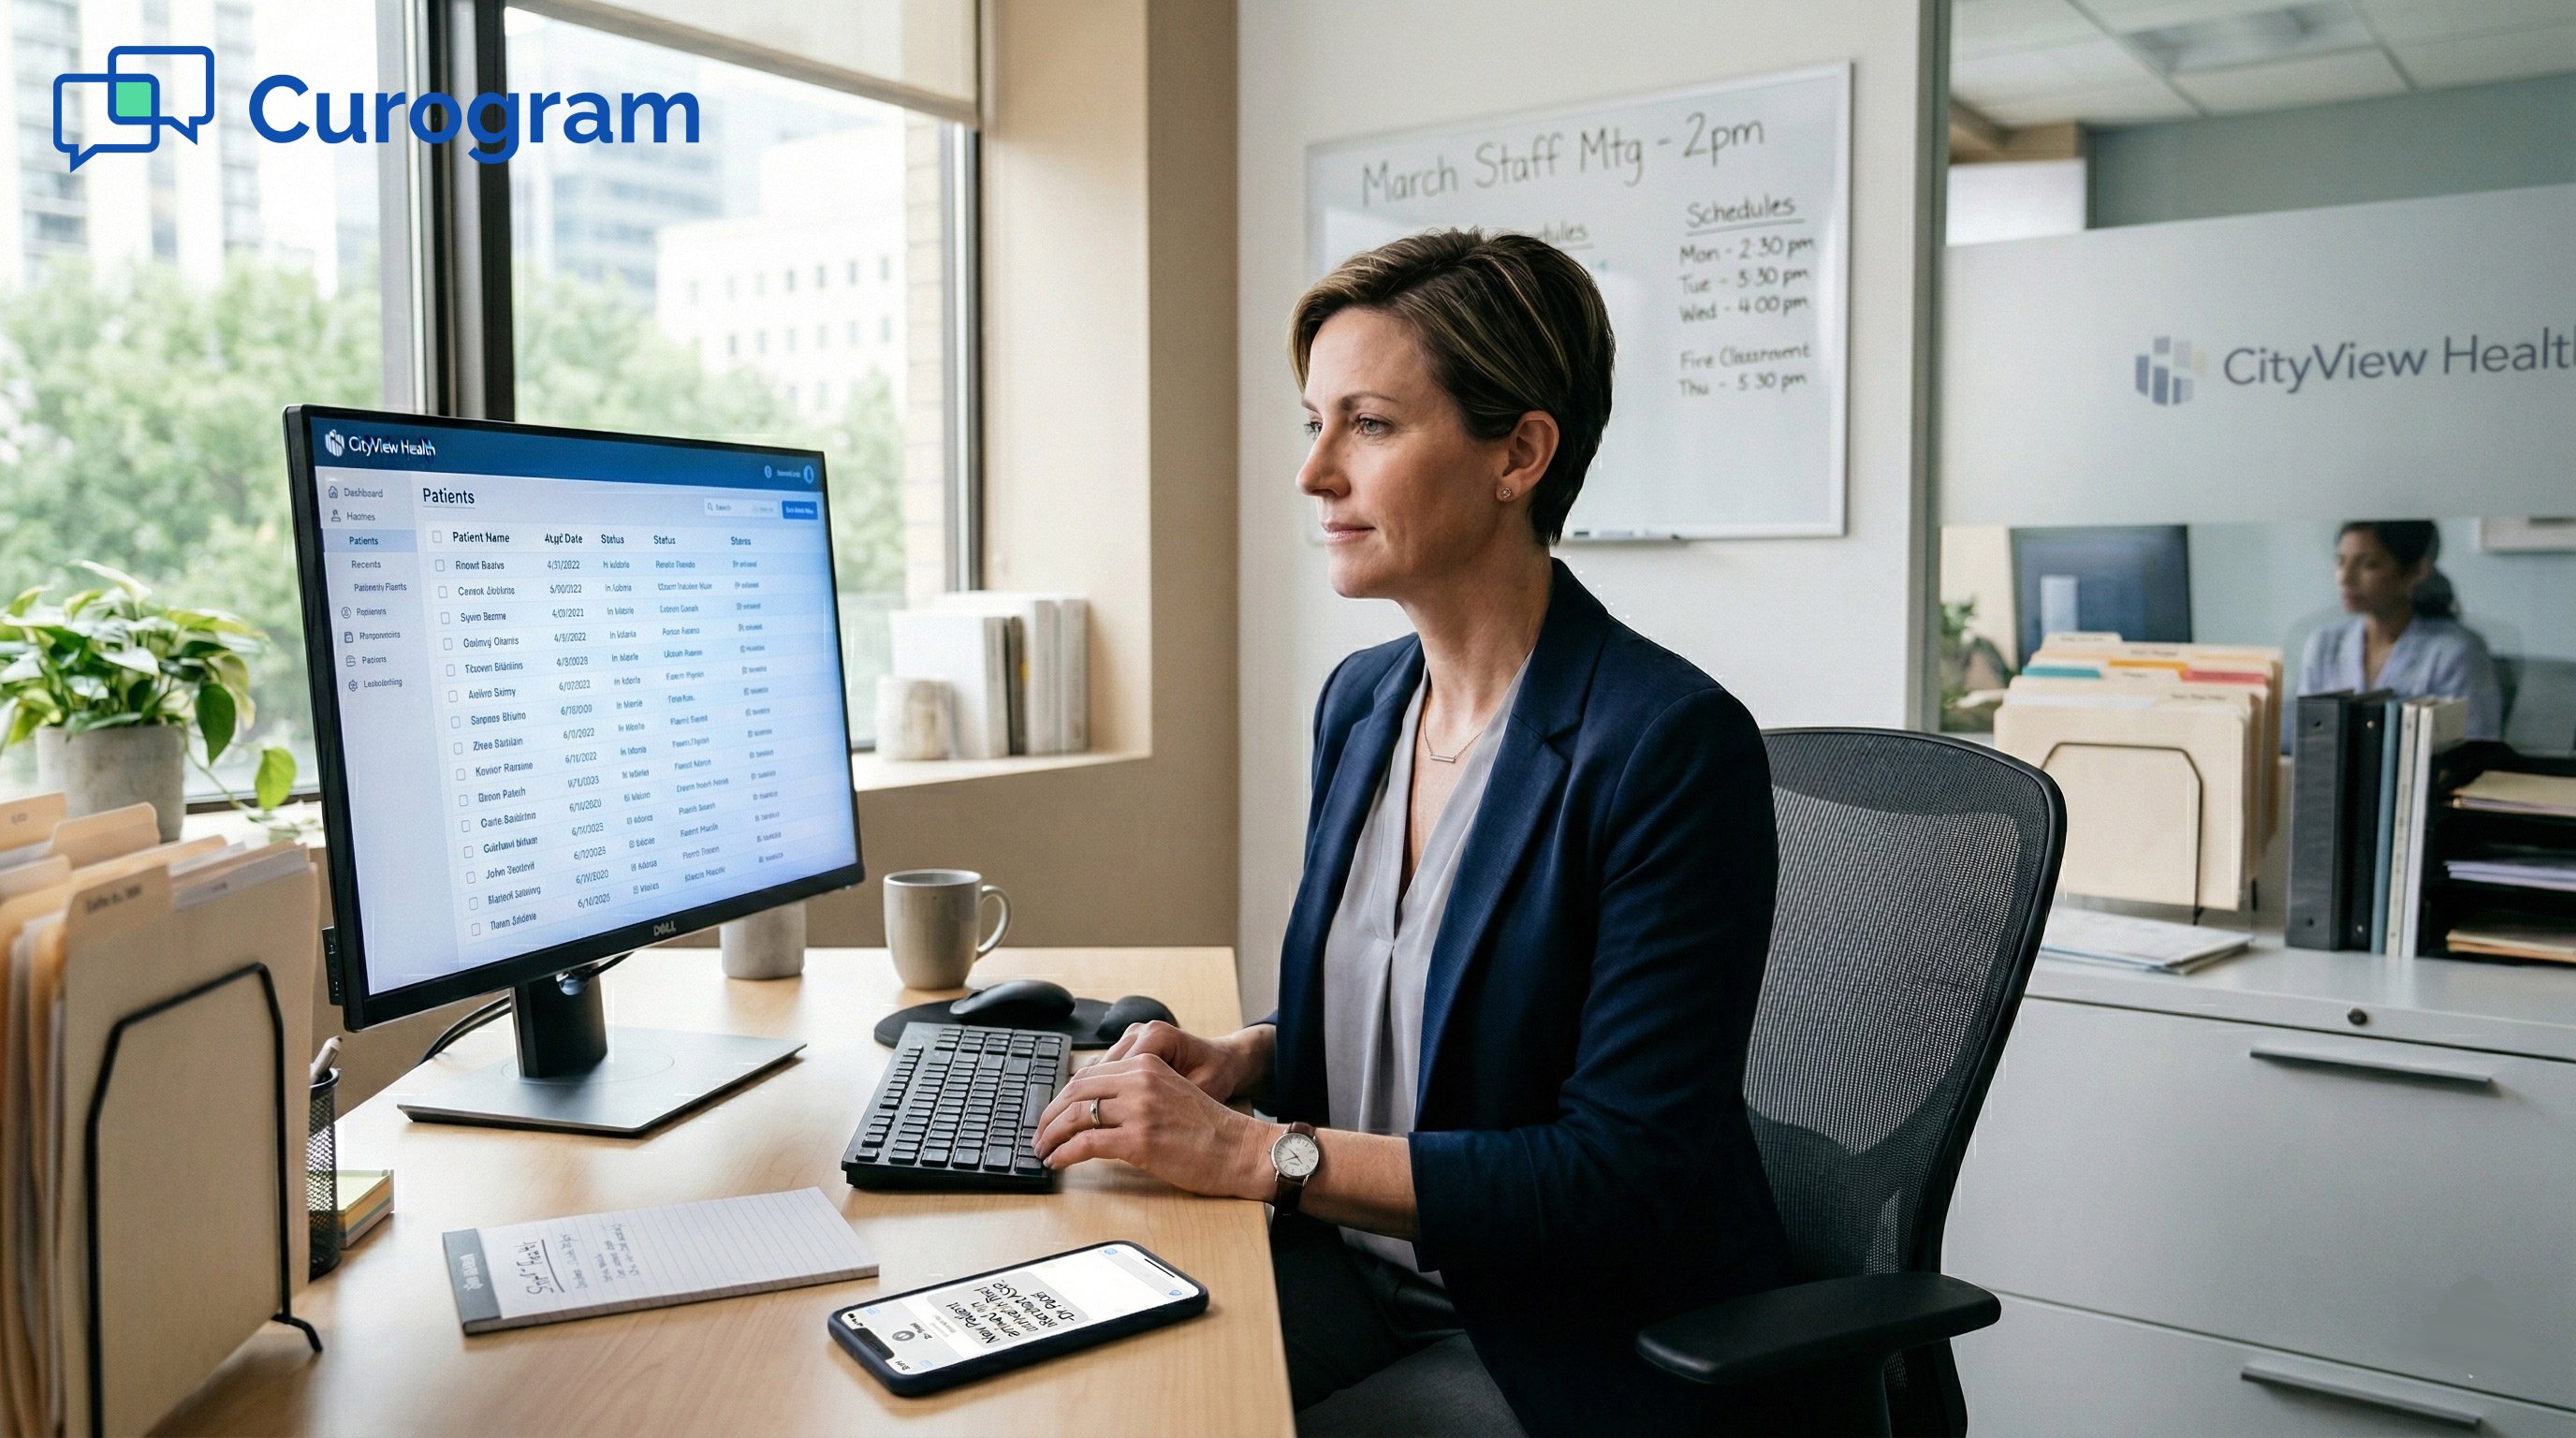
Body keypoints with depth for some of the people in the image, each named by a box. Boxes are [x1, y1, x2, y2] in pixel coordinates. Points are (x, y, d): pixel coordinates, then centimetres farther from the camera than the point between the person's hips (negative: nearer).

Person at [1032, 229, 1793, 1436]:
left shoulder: (1669, 746, -20)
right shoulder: (1360, 701, 4)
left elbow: (1627, 1179, -22)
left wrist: (1260, 1154, -23)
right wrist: (1248, 1057, -3)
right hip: (1365, 1279, 7)